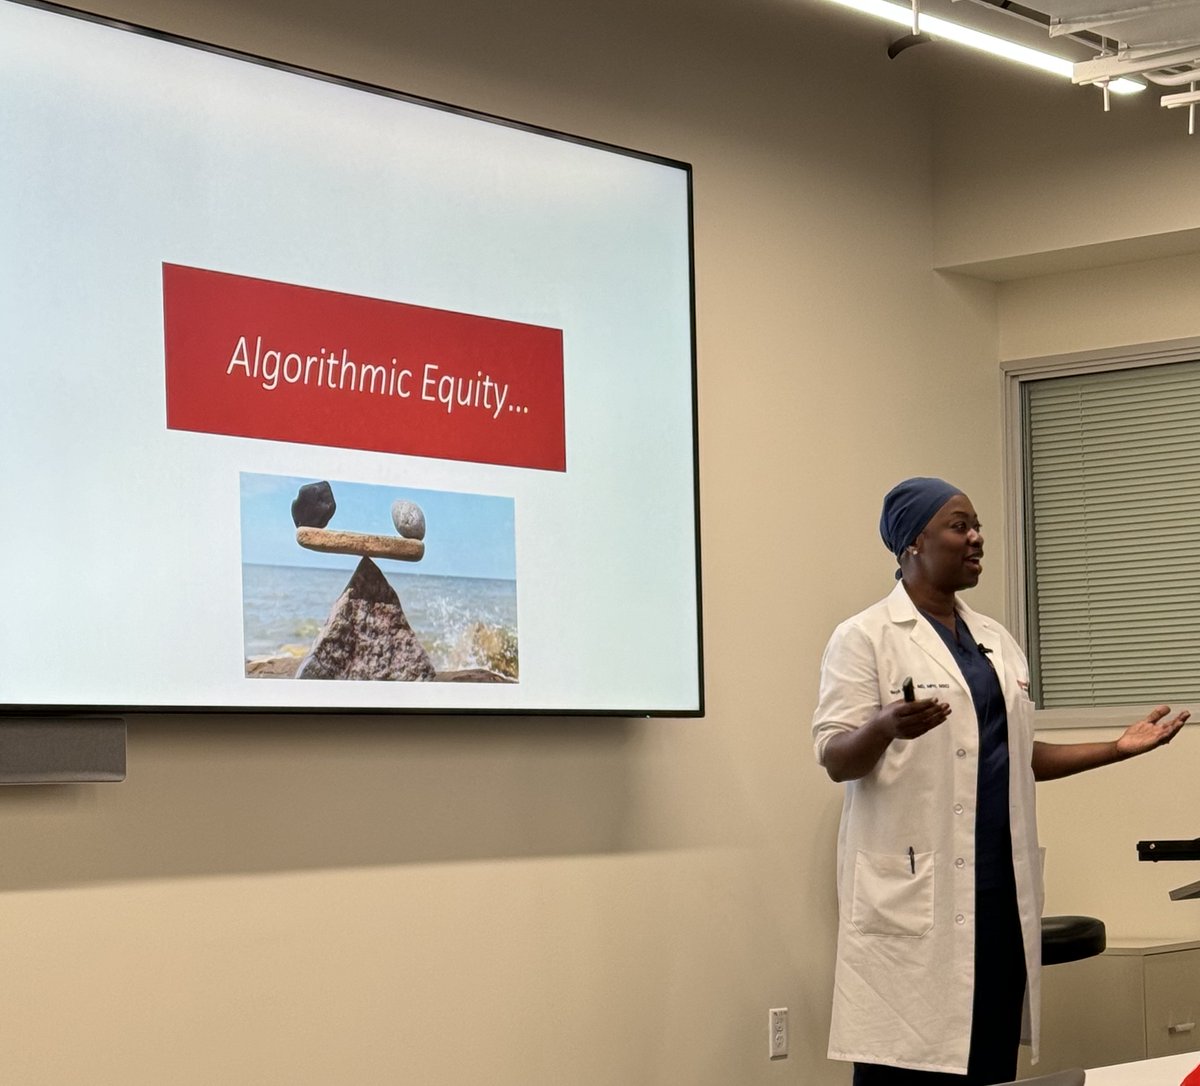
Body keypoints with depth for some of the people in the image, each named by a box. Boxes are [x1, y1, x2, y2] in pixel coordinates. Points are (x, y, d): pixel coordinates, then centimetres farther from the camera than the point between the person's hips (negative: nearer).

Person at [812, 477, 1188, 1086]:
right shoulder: (865, 638, -3)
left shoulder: (996, 640, 18)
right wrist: (886, 726, -30)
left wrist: (1117, 749, 12)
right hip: (914, 887, -6)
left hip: (999, 884, 7)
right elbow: (835, 759, -10)